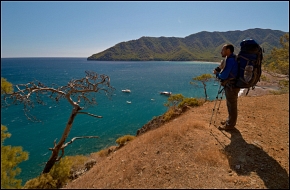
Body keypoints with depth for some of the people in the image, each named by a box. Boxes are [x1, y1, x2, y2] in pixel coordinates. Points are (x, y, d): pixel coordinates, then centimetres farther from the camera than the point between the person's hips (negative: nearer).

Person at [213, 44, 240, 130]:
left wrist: (217, 73, -5)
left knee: (232, 106, 3)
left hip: (232, 87, -10)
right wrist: (218, 71, 3)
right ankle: (229, 120, 37)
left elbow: (224, 76, -23)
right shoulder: (231, 59, 11)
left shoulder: (230, 60, -21)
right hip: (230, 86, 10)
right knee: (230, 105, 21)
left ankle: (230, 125, 16)